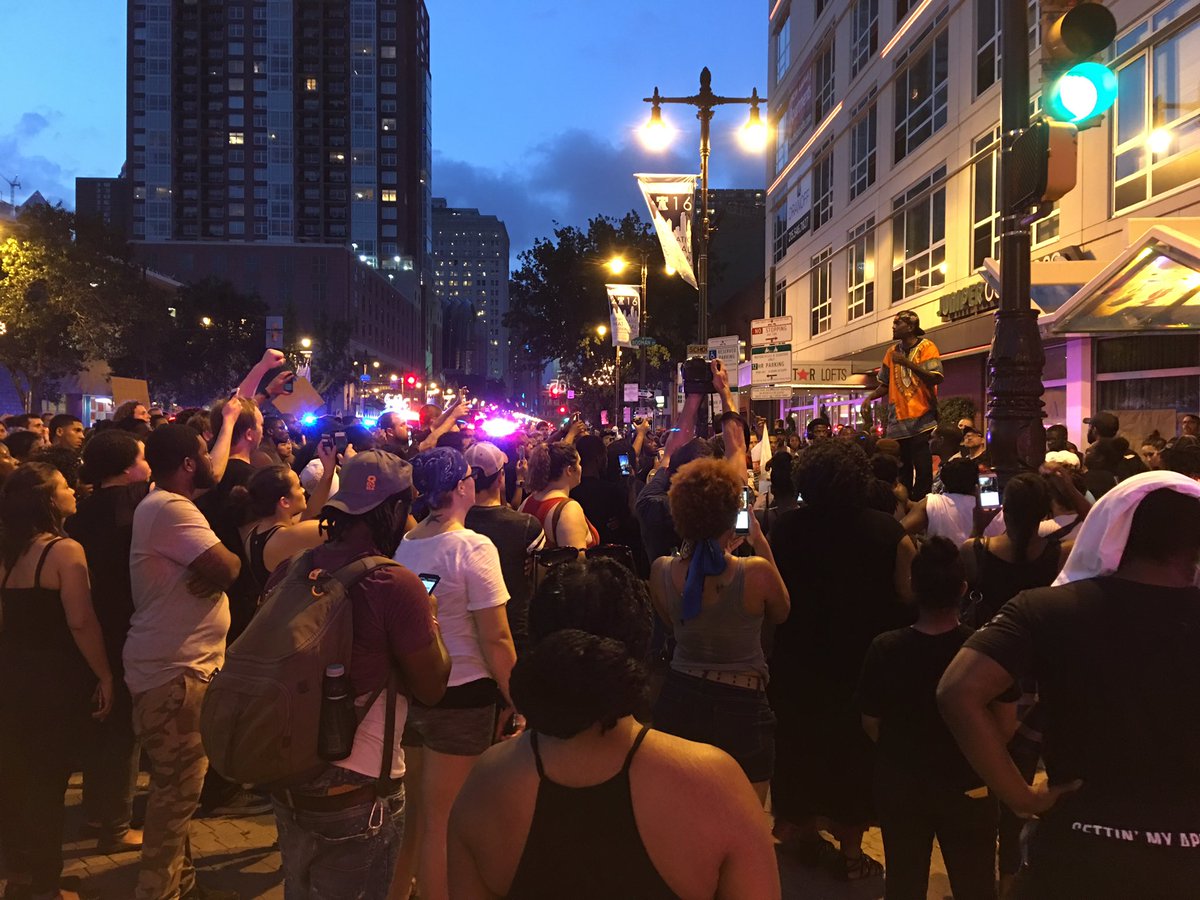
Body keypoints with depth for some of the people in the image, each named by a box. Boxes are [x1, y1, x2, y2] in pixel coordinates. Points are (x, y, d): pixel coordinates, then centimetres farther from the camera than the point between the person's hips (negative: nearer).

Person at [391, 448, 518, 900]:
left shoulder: (402, 544, 0)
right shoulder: (472, 547, -17)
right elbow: (496, 639, -17)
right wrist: (516, 701, -8)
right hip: (460, 694, -6)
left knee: (412, 811, 21)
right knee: (444, 822, 7)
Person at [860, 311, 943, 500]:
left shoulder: (926, 347, -3)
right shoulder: (892, 352, 12)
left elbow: (936, 378, -16)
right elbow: (885, 385, 17)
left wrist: (907, 363, -24)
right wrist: (869, 398, -1)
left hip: (922, 420, -5)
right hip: (898, 422, 5)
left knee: (923, 469, -8)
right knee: (901, 472, 7)